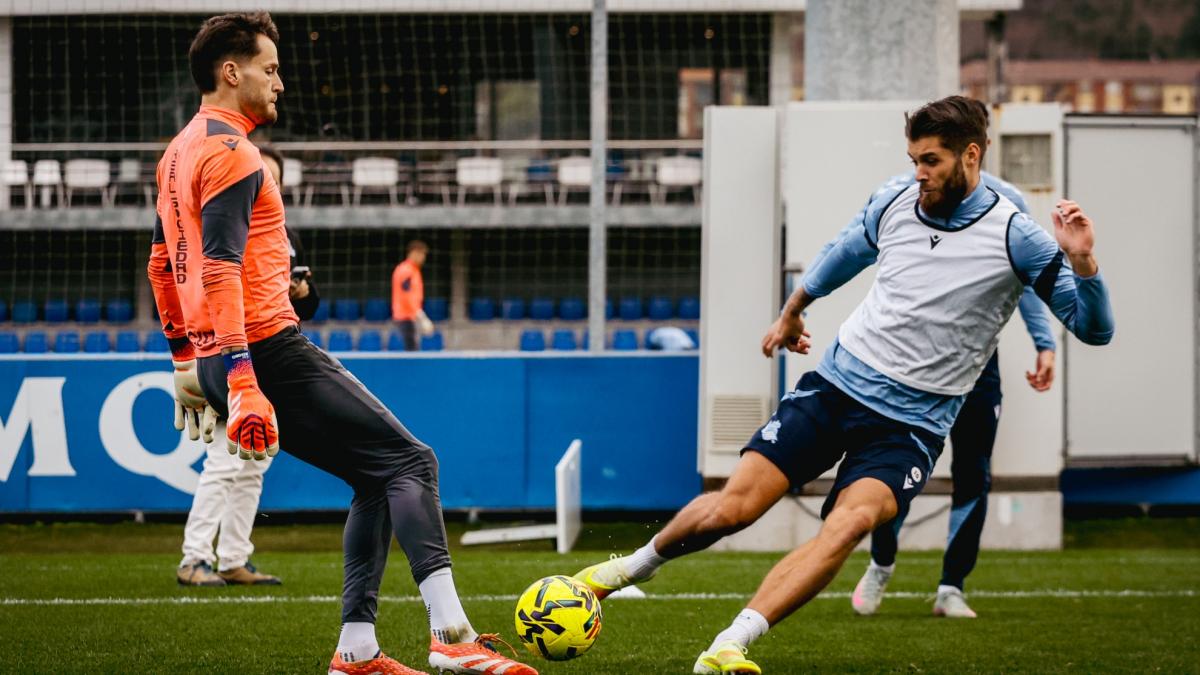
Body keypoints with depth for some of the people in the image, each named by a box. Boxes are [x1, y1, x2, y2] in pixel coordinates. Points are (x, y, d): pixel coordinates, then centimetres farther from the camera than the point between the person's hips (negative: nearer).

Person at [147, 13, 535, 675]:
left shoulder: (180, 152, 19)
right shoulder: (231, 152, -12)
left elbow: (161, 262, 28)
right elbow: (220, 270, -22)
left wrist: (187, 360, 33)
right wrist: (242, 385, -28)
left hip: (218, 362, 10)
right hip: (266, 351, -10)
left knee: (380, 480, 14)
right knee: (410, 462, -10)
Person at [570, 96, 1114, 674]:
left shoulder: (1015, 238, -10)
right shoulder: (893, 205, 3)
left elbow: (1094, 329, -11)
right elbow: (844, 255, 26)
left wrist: (1081, 262, -30)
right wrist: (792, 311, 40)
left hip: (911, 424, -3)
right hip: (836, 383, 3)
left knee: (850, 522, -31)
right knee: (731, 507, -9)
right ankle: (633, 567, 21)